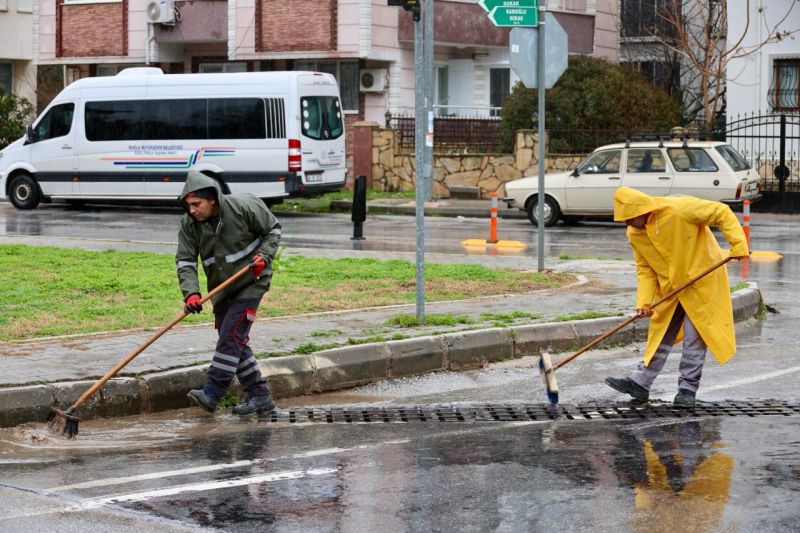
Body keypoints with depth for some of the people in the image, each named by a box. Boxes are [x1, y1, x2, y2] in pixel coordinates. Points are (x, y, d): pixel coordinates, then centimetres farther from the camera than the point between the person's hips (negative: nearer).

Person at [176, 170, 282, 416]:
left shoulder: (244, 207, -18)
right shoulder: (189, 224, -9)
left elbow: (273, 229, -2)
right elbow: (185, 261, -12)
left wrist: (264, 256, -17)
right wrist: (191, 293, -28)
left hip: (250, 284, -6)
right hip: (221, 289, 6)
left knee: (231, 336, -16)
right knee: (235, 343, 8)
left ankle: (212, 393, -16)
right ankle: (260, 396, 17)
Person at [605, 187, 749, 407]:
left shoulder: (680, 209, -26)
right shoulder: (634, 234, -7)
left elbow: (722, 213, -20)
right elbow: (644, 269, 1)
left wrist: (738, 244, -27)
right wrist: (644, 302, -11)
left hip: (701, 279, -6)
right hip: (669, 287, 6)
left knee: (695, 335, -3)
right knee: (660, 334, 9)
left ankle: (688, 388, 5)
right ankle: (640, 383, 12)